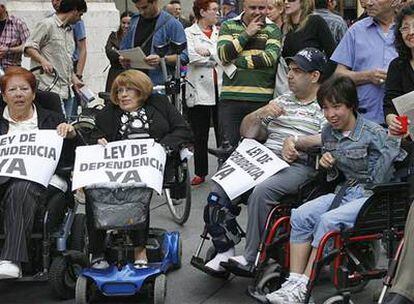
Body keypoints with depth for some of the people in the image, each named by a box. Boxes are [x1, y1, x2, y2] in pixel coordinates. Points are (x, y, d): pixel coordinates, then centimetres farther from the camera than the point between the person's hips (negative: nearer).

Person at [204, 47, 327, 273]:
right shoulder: (282, 101, 28)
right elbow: (247, 132, 25)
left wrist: (296, 141, -15)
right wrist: (262, 113, 6)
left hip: (299, 165, -6)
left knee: (261, 192, -36)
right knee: (219, 190, -17)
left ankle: (252, 259, -26)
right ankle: (224, 249, -9)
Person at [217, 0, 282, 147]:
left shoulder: (273, 29, 7)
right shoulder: (228, 26, 10)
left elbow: (270, 57, -9)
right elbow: (223, 54, -6)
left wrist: (238, 62, -9)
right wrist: (246, 34, -7)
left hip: (262, 98, 0)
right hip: (231, 97, 0)